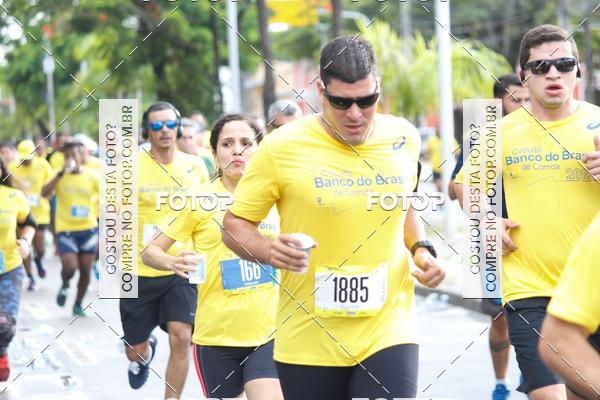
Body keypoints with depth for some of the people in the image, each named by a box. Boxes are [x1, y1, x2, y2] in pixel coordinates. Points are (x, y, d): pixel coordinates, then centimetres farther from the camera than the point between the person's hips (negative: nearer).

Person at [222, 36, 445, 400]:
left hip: (388, 330, 2)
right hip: (308, 339, -1)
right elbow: (234, 225, 0)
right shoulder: (281, 147, -8)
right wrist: (268, 251, -20)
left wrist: (421, 249, 4)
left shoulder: (404, 138, 3)